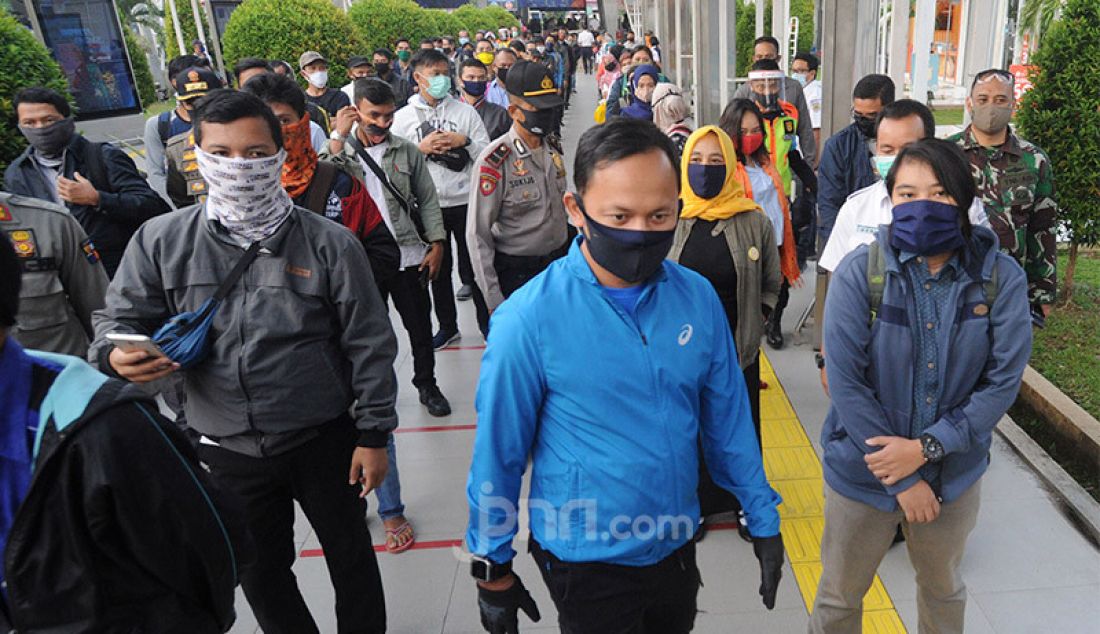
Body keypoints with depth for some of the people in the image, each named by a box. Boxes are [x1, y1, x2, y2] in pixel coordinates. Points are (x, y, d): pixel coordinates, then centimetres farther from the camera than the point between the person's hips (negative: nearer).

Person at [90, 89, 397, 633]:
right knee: (259, 573, 22)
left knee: (351, 557, 17)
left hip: (325, 441, -2)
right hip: (229, 450, 3)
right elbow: (120, 317, 5)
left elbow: (369, 345, -8)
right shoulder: (160, 241, -6)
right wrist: (116, 355, -20)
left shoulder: (329, 243, -12)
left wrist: (374, 435, -7)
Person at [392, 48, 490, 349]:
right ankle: (447, 325, 29)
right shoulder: (403, 117, 2)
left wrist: (465, 141, -16)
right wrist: (421, 148, -14)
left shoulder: (465, 111, 1)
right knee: (438, 269, 14)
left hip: (465, 201, -1)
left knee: (473, 266, 8)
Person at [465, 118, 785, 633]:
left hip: (677, 547, 5)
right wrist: (492, 568, -4)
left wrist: (763, 520, 5)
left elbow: (728, 420, 1)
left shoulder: (698, 298, -10)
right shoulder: (528, 318, -22)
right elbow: (498, 452, -13)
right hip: (586, 564, -4)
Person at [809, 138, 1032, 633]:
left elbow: (1003, 382, -10)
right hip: (863, 473, -2)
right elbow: (845, 382, -18)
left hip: (956, 474, 2)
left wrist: (927, 447, -20)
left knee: (943, 591, 28)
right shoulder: (859, 272, -16)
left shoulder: (1001, 277, -10)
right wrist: (902, 480, -16)